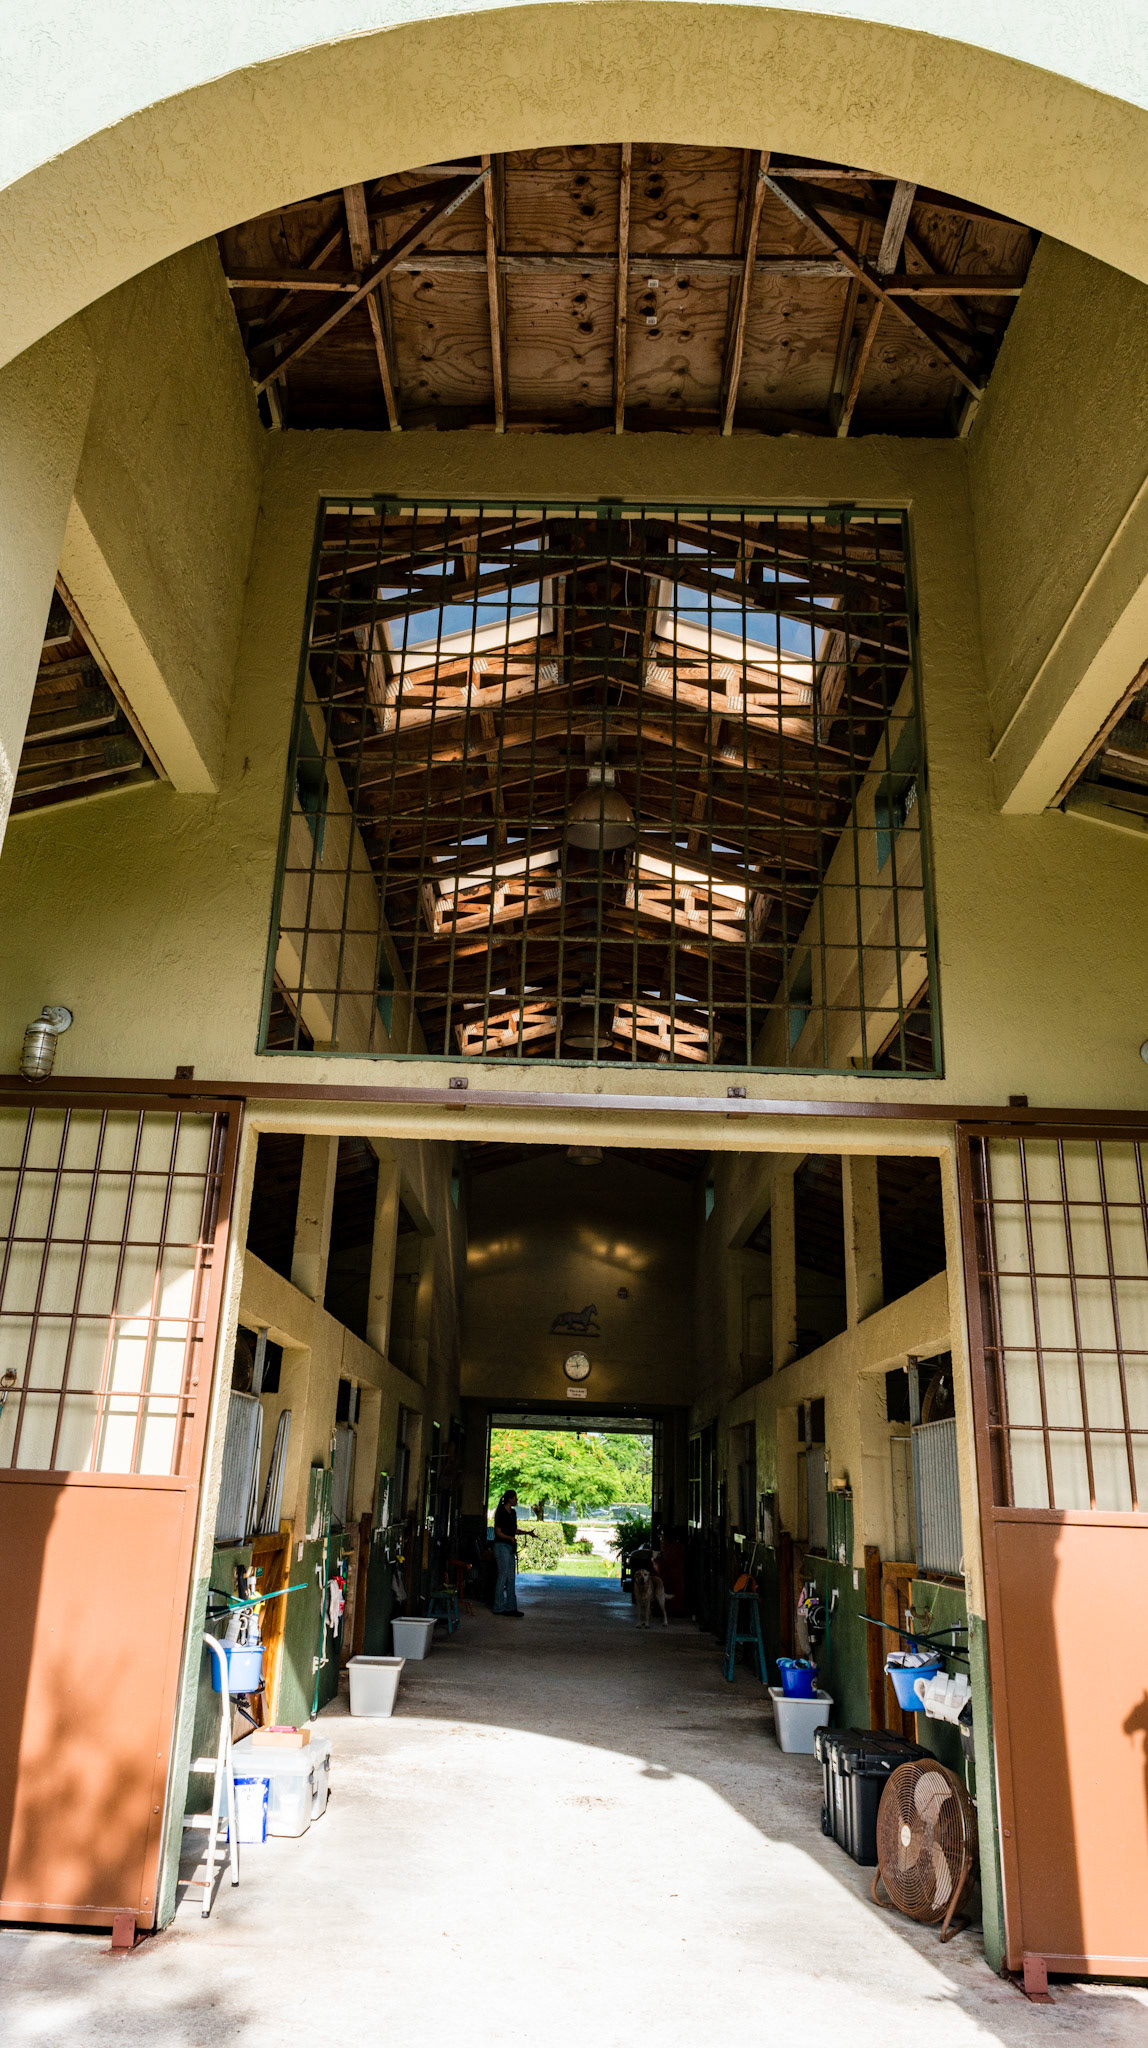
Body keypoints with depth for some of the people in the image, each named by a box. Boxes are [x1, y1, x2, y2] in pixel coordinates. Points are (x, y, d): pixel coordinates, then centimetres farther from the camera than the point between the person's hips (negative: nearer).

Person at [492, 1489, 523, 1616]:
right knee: (502, 1577, -6)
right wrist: (510, 1538, -28)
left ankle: (511, 1607, 13)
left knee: (511, 1578, 9)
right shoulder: (501, 1513, -13)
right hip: (502, 1545, -9)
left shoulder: (512, 1512, 12)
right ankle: (499, 1608, 0)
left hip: (510, 1546, 9)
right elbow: (498, 1532, -15)